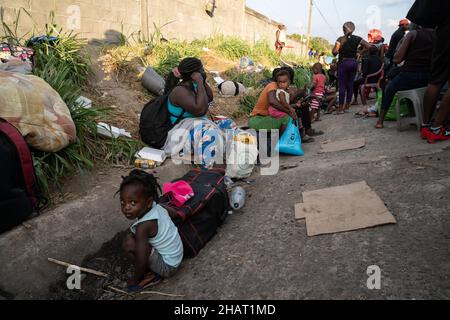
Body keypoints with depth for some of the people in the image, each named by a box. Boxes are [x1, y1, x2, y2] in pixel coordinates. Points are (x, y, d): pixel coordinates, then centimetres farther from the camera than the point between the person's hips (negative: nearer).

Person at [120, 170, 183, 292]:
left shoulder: (143, 226, -30)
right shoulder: (156, 206, -10)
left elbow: (141, 261, -26)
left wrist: (135, 280, -5)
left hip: (167, 266, -9)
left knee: (128, 243, -18)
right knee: (132, 235, 12)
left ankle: (147, 275, 3)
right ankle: (150, 269, 13)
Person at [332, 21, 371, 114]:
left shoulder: (341, 39, -7)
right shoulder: (357, 39, 4)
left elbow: (335, 51, -13)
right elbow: (368, 46, 0)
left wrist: (336, 53, 6)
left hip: (343, 63, -4)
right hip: (354, 62, 4)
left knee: (342, 85, -3)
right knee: (350, 84, 10)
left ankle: (341, 108, -5)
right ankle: (347, 106, 14)